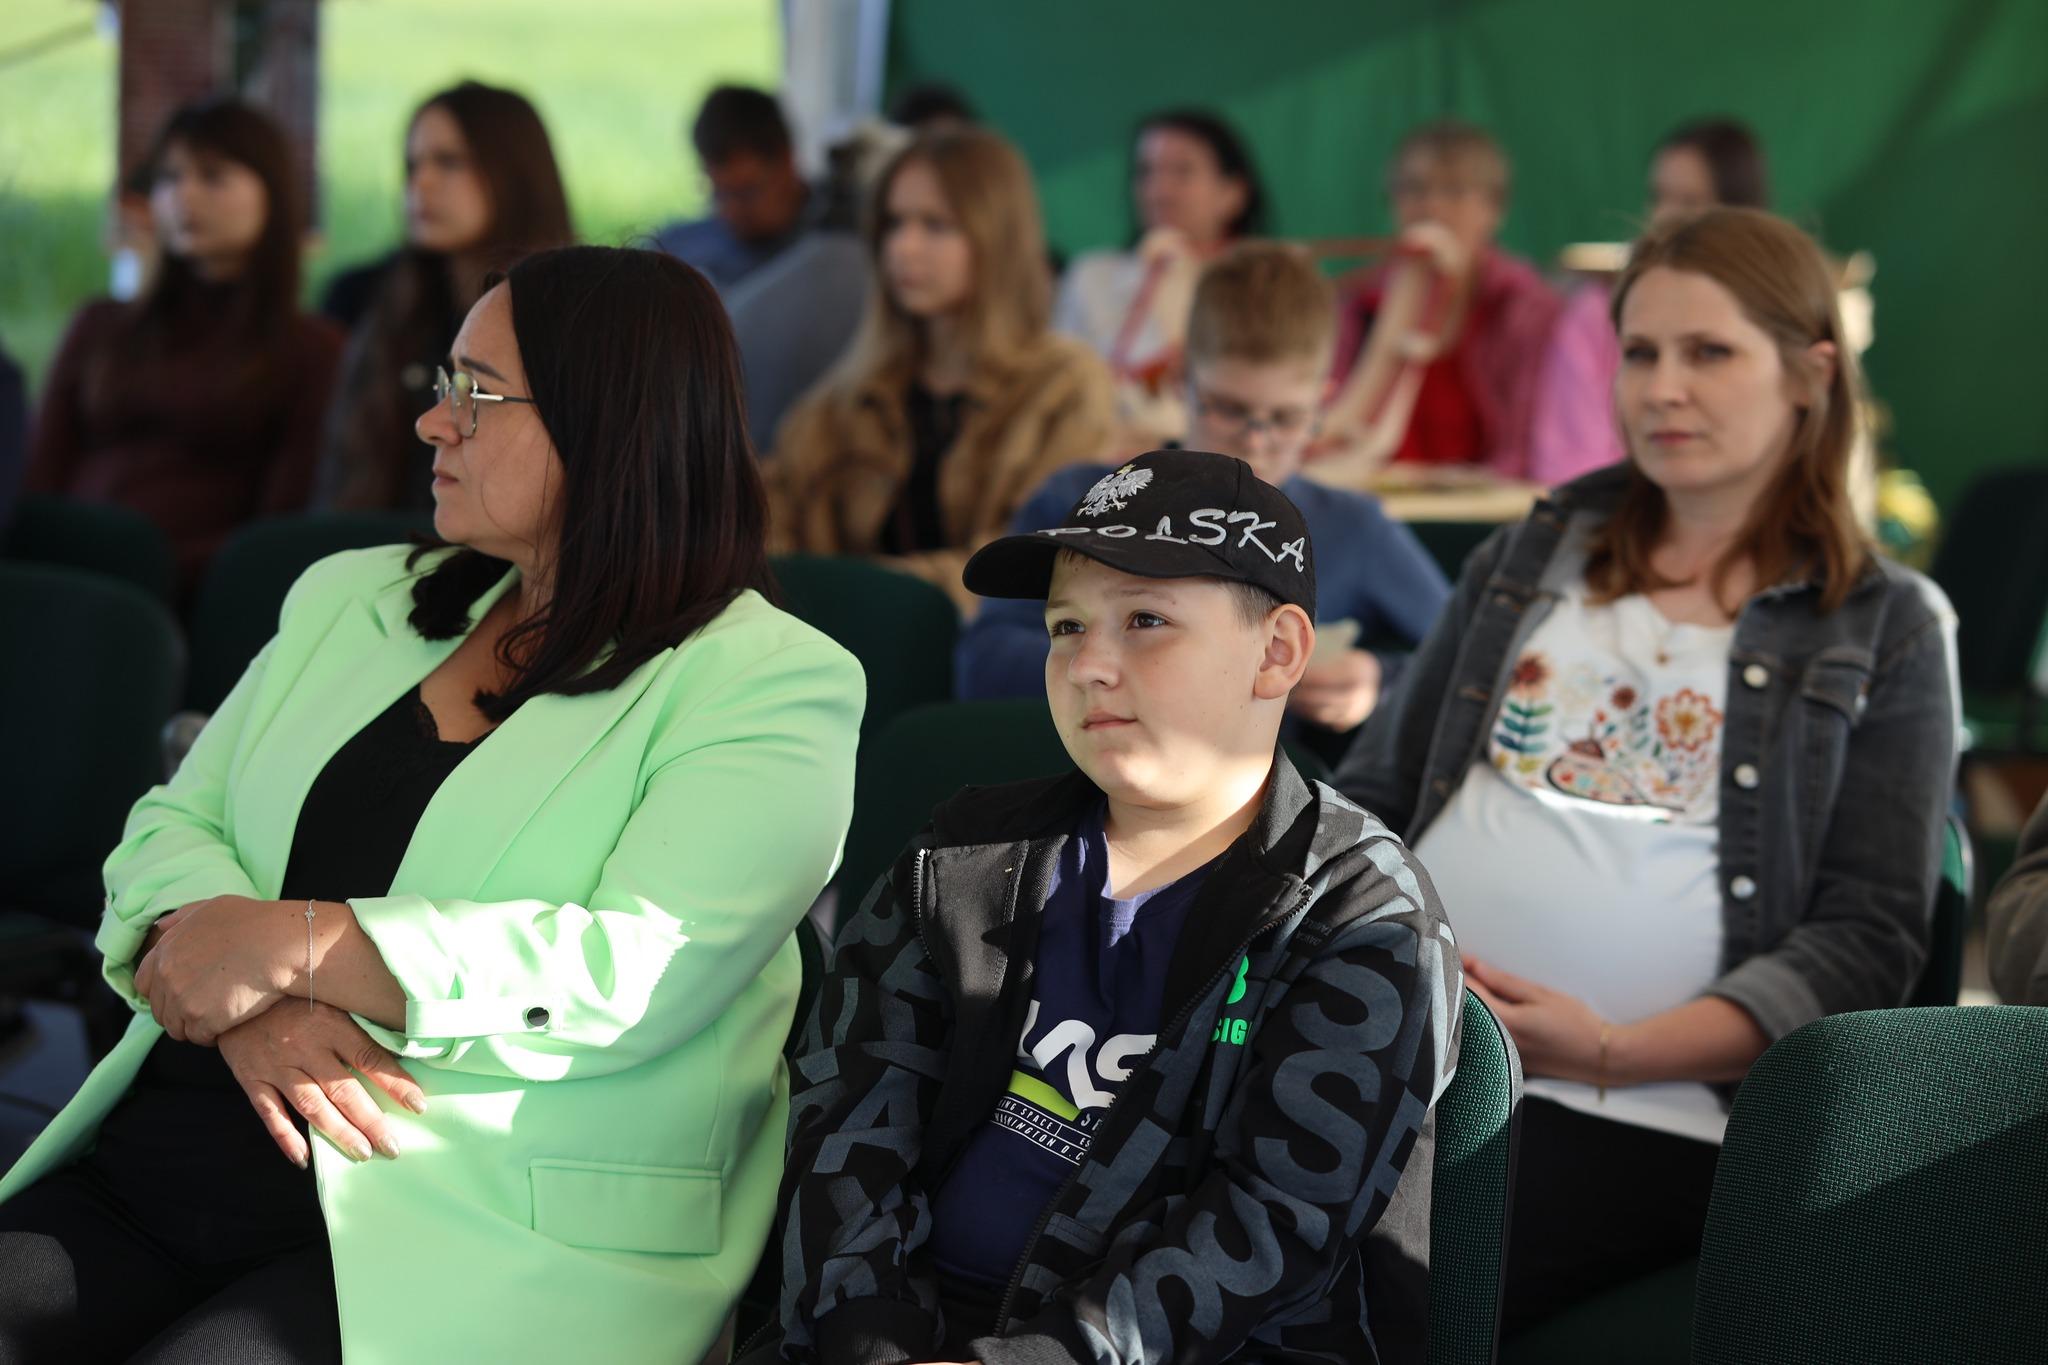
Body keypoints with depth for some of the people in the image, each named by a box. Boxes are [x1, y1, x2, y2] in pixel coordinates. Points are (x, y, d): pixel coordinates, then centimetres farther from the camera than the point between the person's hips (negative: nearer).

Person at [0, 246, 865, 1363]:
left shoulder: (772, 685, -2)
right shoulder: (350, 599, 18)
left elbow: (647, 970, -15)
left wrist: (293, 946, -15)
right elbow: (173, 825, 14)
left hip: (478, 1241, -6)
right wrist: (244, 1006, -10)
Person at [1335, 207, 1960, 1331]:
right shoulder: (1527, 561, 22)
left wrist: (1613, 1051, -11)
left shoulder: (1887, 631, 9)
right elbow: (1371, 798, 22)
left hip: (1640, 1111, -3)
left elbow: (1870, 935, 1)